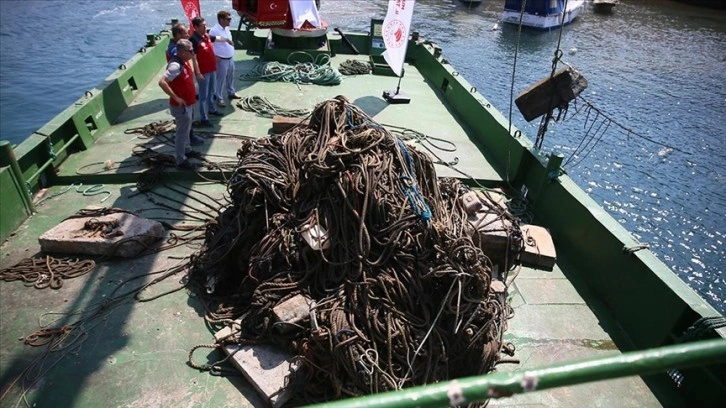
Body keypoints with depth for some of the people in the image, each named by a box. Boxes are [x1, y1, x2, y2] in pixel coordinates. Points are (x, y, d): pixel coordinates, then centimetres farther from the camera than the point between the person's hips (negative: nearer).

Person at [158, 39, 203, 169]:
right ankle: (181, 160, 13)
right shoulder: (175, 66, -27)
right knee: (182, 133, 2)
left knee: (187, 130, 25)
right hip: (181, 106, -9)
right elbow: (162, 82, -35)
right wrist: (176, 98, -29)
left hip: (188, 104, 9)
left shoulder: (184, 61, 3)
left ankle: (187, 150, 44)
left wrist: (193, 94, 16)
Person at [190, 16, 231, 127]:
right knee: (203, 95, -2)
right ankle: (204, 119, 4)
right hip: (203, 72, -9)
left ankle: (211, 109, 45)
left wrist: (227, 39, 44)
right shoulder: (194, 40, -21)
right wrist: (198, 73, -28)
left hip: (211, 69, 9)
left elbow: (217, 38, 27)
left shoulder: (206, 36, 5)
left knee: (210, 92, 25)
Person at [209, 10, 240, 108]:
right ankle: (219, 99, 10)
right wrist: (215, 57, -20)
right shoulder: (214, 31, -20)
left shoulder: (227, 28, 6)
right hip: (222, 60, -8)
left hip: (230, 58, 8)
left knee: (230, 77, 21)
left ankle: (231, 93, 39)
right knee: (221, 80, 1)